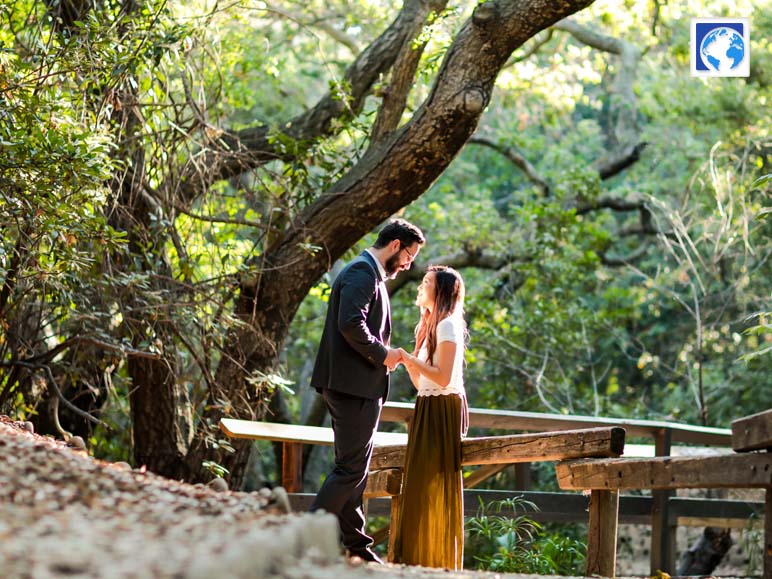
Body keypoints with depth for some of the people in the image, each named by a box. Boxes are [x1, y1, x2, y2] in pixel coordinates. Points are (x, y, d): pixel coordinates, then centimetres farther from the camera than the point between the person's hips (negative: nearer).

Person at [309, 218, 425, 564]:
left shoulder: (370, 275, 21)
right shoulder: (362, 273, -13)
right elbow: (350, 324, -25)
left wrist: (383, 355, 10)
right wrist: (382, 355, -15)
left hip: (357, 387, 11)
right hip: (354, 386, -11)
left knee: (354, 468, 14)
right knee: (351, 468, -10)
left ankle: (355, 546, 19)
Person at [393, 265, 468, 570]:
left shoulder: (447, 325, -11)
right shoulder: (428, 326, 17)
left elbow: (443, 377, -20)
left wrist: (408, 357, -15)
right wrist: (407, 362, 2)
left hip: (442, 410, -9)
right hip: (427, 408, 9)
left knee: (433, 484, -8)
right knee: (420, 484, 9)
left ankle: (436, 559, -5)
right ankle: (418, 556, 13)